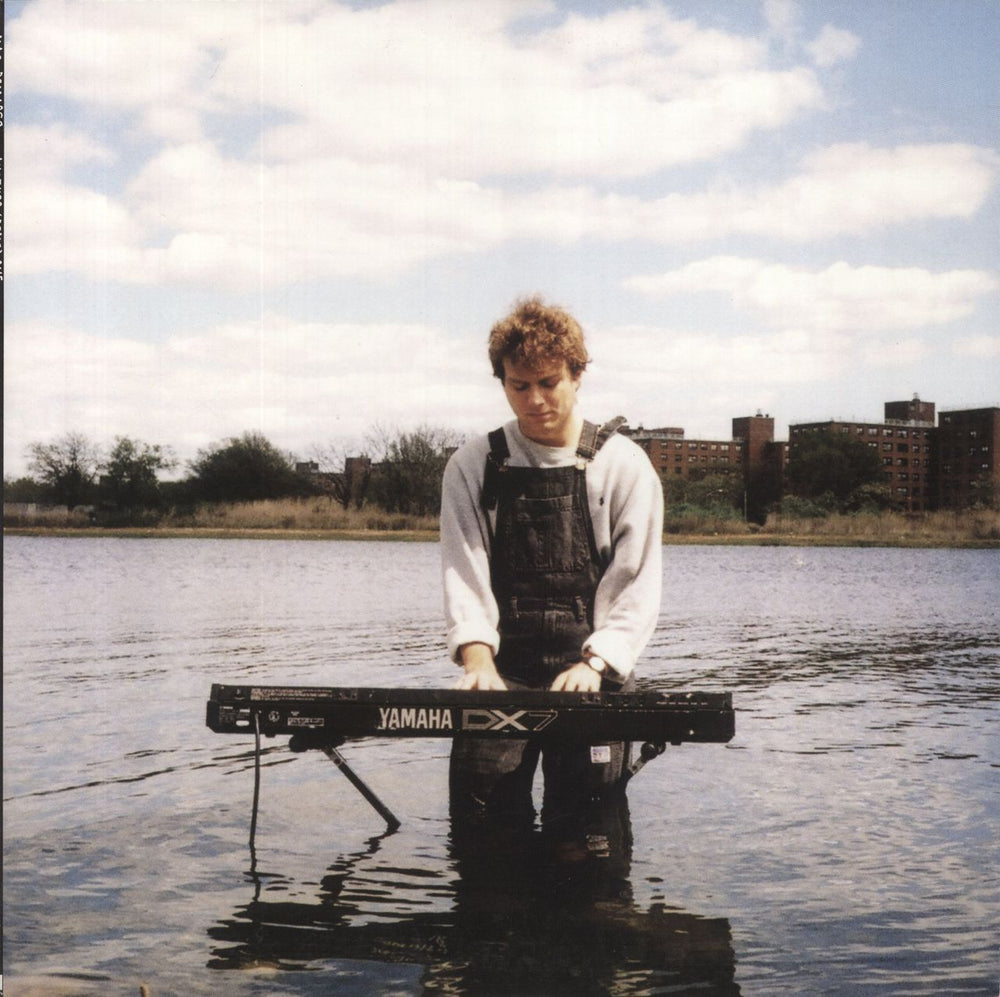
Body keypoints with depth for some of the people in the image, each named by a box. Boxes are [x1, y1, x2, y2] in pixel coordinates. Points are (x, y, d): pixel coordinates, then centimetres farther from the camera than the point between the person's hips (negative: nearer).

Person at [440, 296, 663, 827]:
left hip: (593, 670, -1)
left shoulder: (623, 465, 4)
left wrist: (593, 664, -16)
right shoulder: (472, 466, 8)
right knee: (481, 794, -10)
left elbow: (638, 585, -2)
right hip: (502, 669, 1)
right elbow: (464, 573, -1)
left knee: (585, 808, -6)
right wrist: (478, 659, -18)